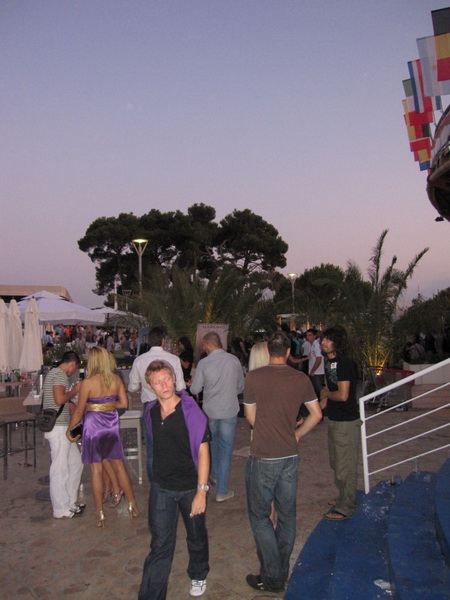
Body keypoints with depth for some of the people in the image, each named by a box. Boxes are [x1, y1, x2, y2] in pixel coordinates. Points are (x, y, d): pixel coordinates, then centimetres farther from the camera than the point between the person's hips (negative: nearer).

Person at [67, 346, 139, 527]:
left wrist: (69, 429, 5)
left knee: (96, 470, 6)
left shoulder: (88, 383, -15)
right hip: (112, 424, 4)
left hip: (93, 425, -4)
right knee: (119, 465, 16)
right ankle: (132, 505, 24)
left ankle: (100, 515, 14)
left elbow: (79, 410, -9)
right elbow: (124, 403, 2)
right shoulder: (116, 380, -3)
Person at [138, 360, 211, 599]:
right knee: (160, 544, 4)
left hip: (190, 487, -2)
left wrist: (201, 491, -19)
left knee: (196, 537, 19)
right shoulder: (150, 412, -4)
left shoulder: (191, 411, -19)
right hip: (161, 488, 2)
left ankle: (198, 576, 46)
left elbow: (203, 451, -17)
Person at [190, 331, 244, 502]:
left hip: (210, 410, 1)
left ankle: (215, 474, 42)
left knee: (213, 442, 24)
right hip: (229, 411, -1)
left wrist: (192, 384, 17)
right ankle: (221, 491, 10)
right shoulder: (234, 360, -7)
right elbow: (240, 387, 3)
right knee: (226, 448, 7)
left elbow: (195, 390, -4)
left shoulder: (203, 363, -11)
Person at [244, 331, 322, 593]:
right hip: (290, 456, 4)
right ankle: (282, 573, 32)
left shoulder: (254, 377, -12)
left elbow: (251, 416, -2)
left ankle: (272, 578, 15)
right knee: (287, 515, 17)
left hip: (263, 457, -4)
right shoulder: (301, 378, -3)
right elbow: (316, 414, 4)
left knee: (260, 516, 11)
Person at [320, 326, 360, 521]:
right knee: (336, 464, 22)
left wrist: (327, 394, -9)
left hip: (346, 422, -10)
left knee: (344, 466, 3)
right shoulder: (329, 362, 8)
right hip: (334, 419, 10)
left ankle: (346, 508, 18)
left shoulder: (344, 363, -21)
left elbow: (342, 395, -26)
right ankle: (344, 498, 40)